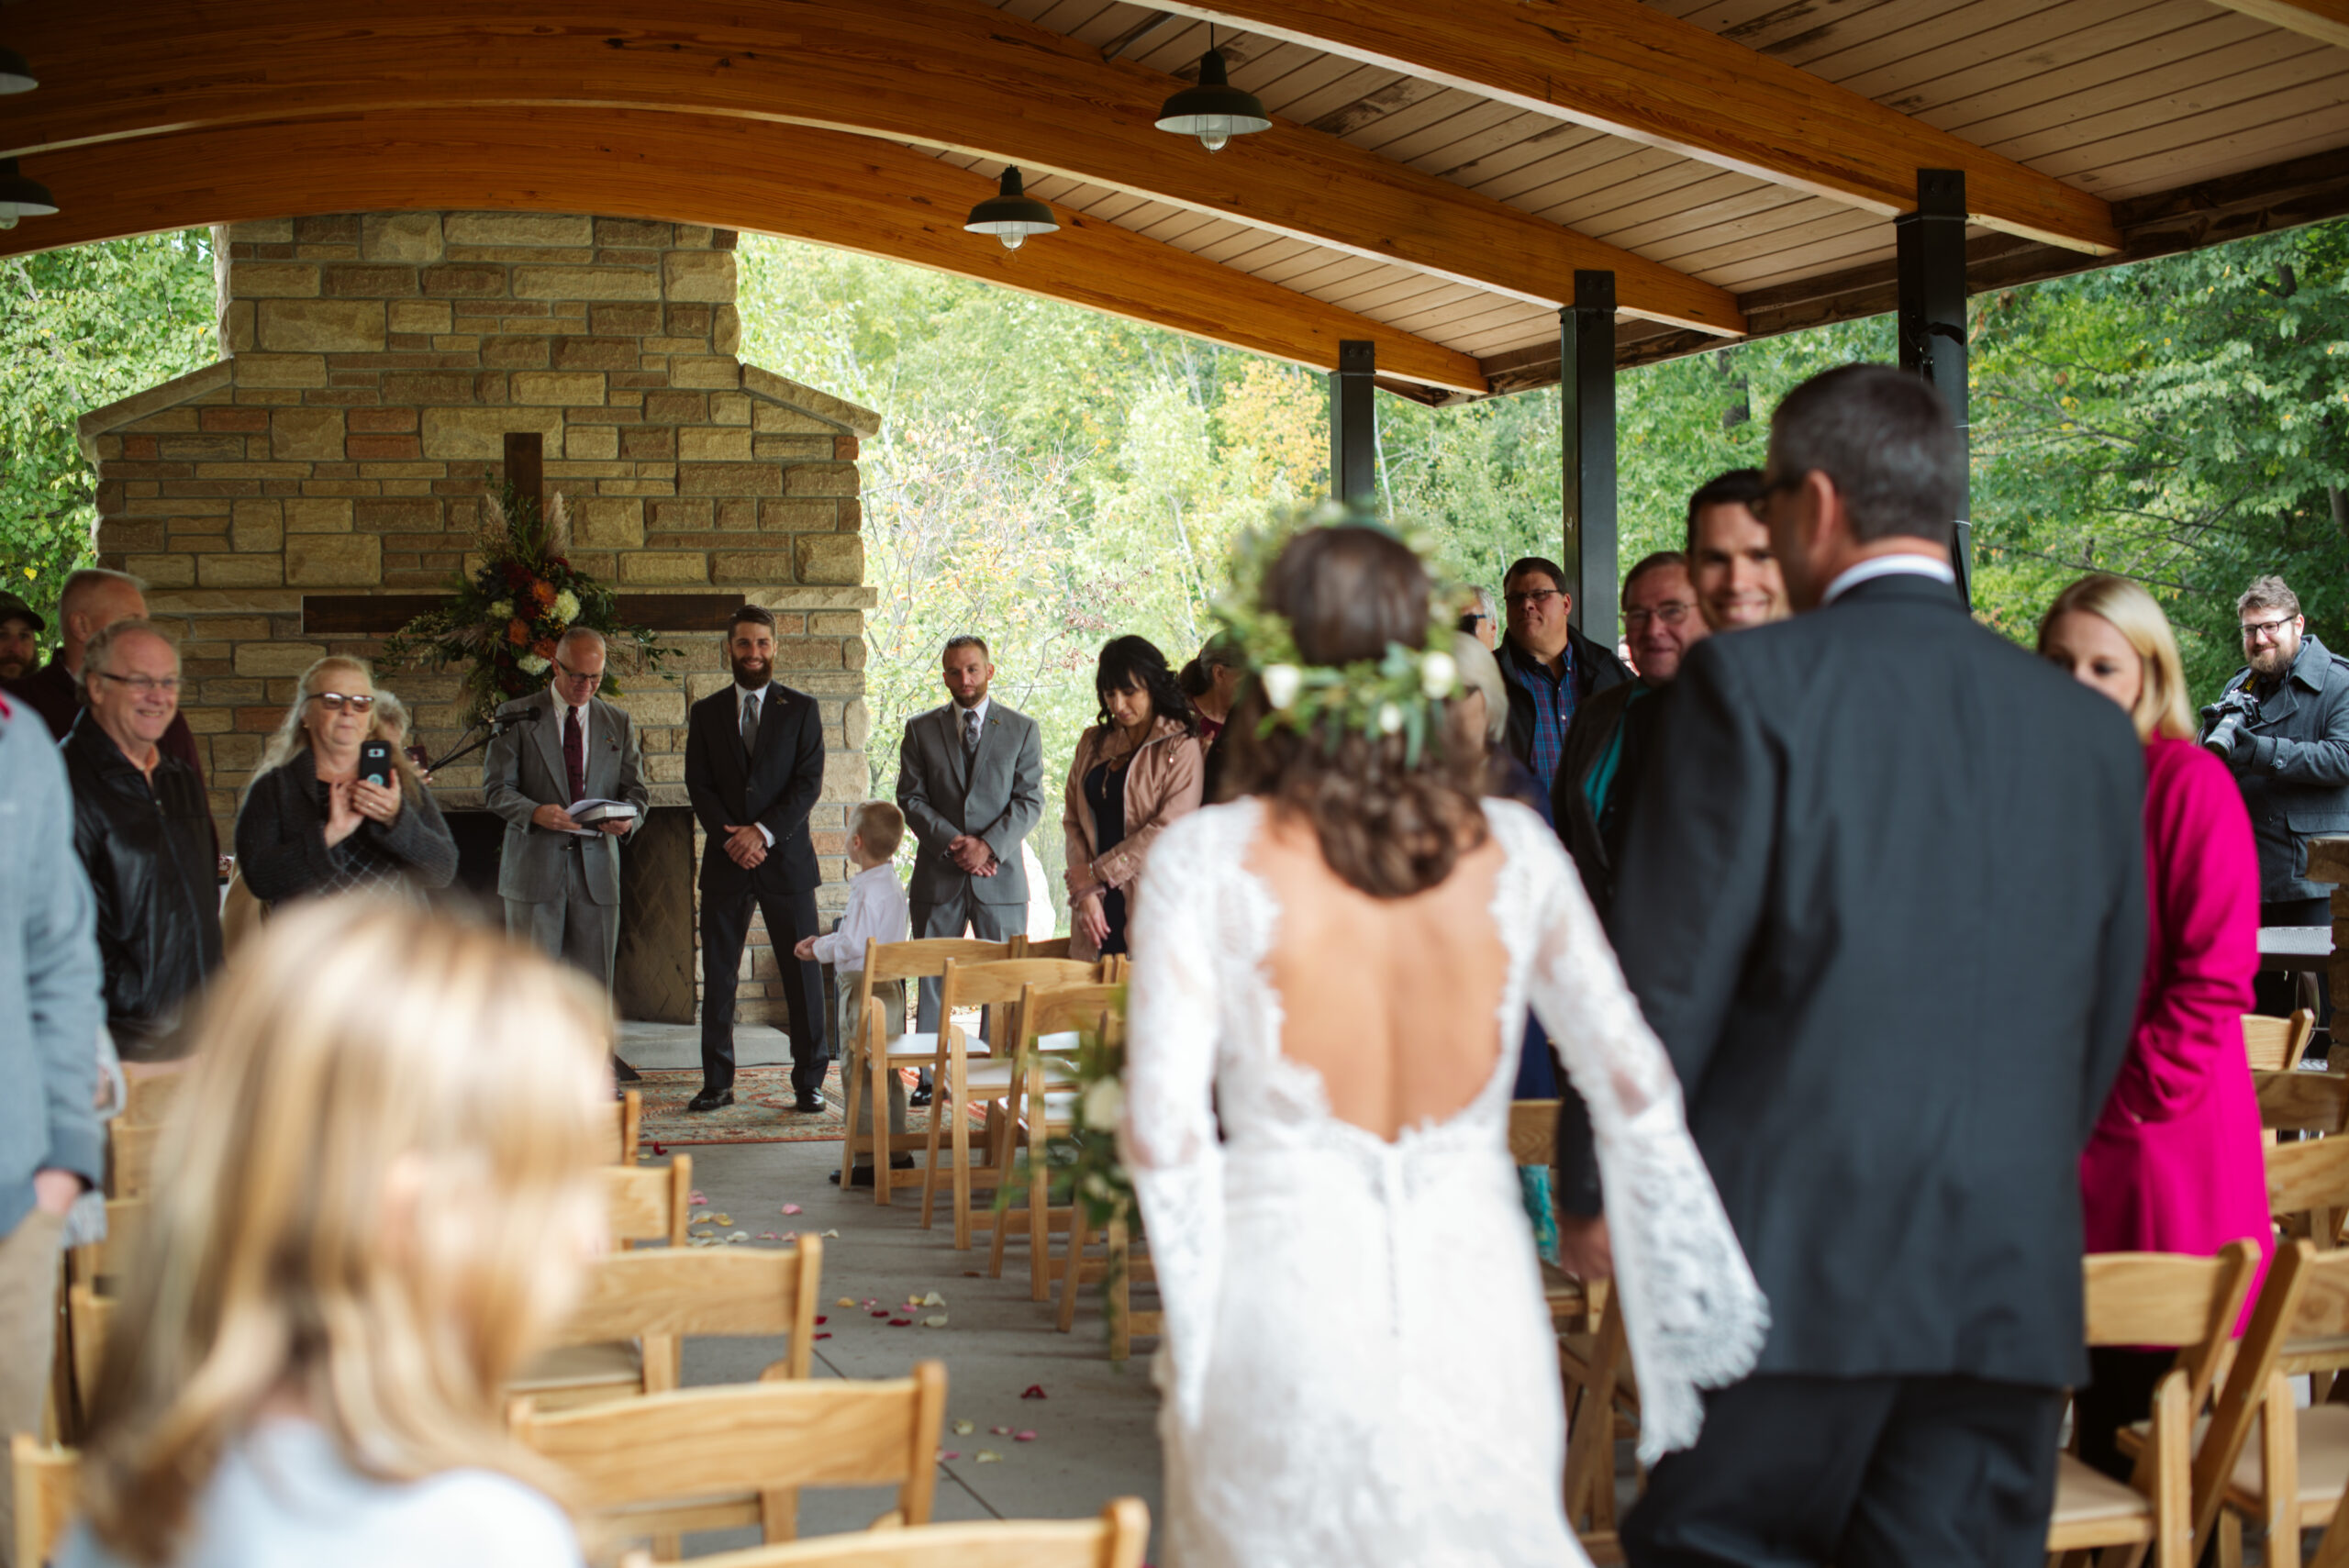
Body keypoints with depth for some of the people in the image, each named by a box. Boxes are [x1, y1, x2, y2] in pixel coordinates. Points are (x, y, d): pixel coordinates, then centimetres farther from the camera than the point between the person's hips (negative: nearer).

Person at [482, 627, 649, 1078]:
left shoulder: (618, 723, 12)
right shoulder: (517, 718, 2)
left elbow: (636, 788, 13)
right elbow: (495, 787, -3)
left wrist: (628, 817, -11)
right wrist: (535, 812, -22)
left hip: (597, 865, 3)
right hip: (534, 867, -3)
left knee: (593, 980, 5)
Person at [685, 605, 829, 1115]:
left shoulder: (801, 709, 6)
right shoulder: (706, 713, 10)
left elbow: (809, 782, -2)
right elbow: (699, 787, 4)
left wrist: (764, 832, -13)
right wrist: (733, 838, -10)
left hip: (786, 858, -1)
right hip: (725, 862, 2)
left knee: (802, 972, -2)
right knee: (718, 975, 2)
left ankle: (809, 1081, 5)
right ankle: (717, 1081, 9)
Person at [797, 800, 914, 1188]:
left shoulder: (868, 889, -18)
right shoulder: (892, 885, 12)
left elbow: (854, 944, -20)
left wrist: (819, 950, -5)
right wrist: (824, 939, 18)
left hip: (864, 989, -10)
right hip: (890, 988, 10)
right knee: (888, 1075, 15)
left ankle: (868, 1161, -4)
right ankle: (897, 1153, 21)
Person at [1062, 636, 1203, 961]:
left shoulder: (1180, 746, -1)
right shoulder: (1093, 743, 16)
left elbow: (1170, 828, -10)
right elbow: (1073, 820, 11)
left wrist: (1098, 872, -7)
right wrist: (1084, 893, -3)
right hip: (1099, 910, 4)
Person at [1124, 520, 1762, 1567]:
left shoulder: (1204, 862, -9)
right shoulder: (1511, 851, -2)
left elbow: (1164, 1133, -11)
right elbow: (1632, 1085, 1)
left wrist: (1196, 1347, 0)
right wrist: (1702, 1296, 9)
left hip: (1283, 1295, -2)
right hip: (1475, 1308, 2)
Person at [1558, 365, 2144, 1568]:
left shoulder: (1753, 681, -6)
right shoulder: (2093, 731, 9)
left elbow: (1667, 971, -7)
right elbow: (2106, 1014, 15)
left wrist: (1599, 1188, 5)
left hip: (1797, 1254, -4)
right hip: (2013, 1279, 5)